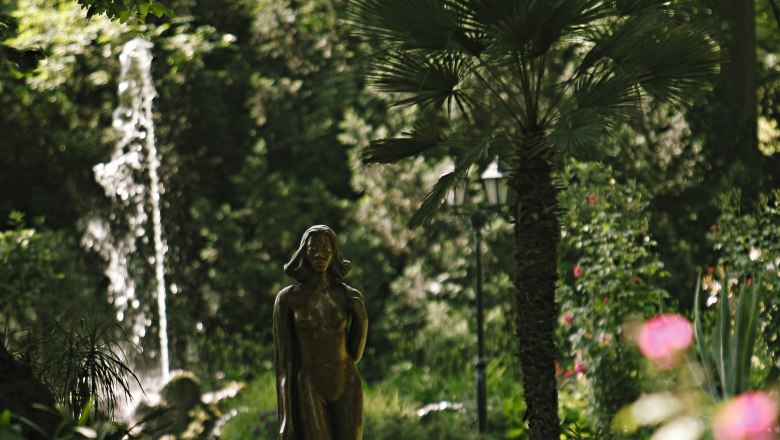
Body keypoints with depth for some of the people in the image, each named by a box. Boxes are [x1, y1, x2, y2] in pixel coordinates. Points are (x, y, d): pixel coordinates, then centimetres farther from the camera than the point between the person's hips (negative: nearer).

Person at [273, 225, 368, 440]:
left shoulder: (349, 297, 4)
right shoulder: (288, 298, -3)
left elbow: (355, 353, 11)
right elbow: (283, 360, -2)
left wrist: (362, 318, -8)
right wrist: (286, 419, -6)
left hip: (346, 389, 2)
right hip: (309, 391, -2)